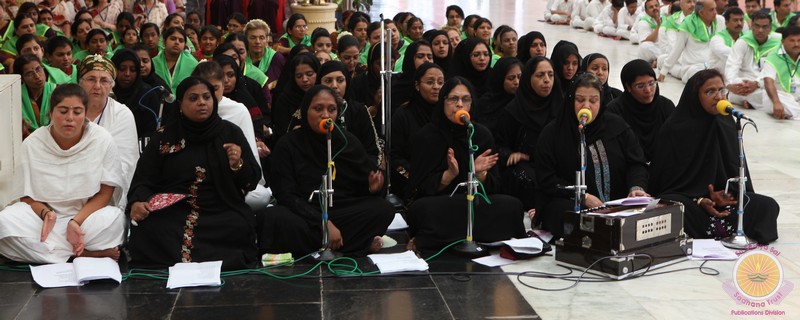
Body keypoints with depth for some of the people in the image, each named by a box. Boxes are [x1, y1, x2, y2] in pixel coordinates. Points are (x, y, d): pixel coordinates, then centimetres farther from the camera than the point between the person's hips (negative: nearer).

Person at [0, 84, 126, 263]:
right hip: (42, 212, 2)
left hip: (89, 213, -2)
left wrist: (76, 222, -24)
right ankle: (89, 253, -24)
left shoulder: (103, 141, -7)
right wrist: (45, 213, -24)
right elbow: (27, 195, -1)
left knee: (114, 219, -34)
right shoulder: (32, 145, -3)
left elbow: (104, 193, -8)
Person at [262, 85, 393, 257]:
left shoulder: (348, 142, 9)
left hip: (344, 211, 2)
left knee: (384, 209, -24)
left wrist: (372, 188, -16)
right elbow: (286, 195, -8)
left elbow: (363, 185, 10)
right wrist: (323, 223, -20)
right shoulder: (288, 145, 1)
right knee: (271, 218, -35)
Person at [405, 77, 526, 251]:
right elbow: (421, 187, -7)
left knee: (512, 205, -26)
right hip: (437, 204, -5)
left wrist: (480, 173, -17)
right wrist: (449, 174, -23)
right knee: (423, 210, -40)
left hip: (475, 203, 5)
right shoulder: (426, 136, -3)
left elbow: (491, 187, 6)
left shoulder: (482, 134, 6)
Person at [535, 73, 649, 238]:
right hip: (569, 201, -3)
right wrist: (584, 197, -13)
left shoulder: (617, 125, 12)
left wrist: (636, 187, -13)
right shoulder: (552, 134, 3)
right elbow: (546, 179, -2)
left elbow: (636, 163, 10)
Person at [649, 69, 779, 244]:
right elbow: (666, 176, -7)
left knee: (768, 205, -18)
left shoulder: (727, 123, 6)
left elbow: (736, 168, 10)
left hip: (721, 195, 5)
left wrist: (727, 193, -12)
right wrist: (699, 201, -20)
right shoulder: (675, 129, -8)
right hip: (683, 196, -5)